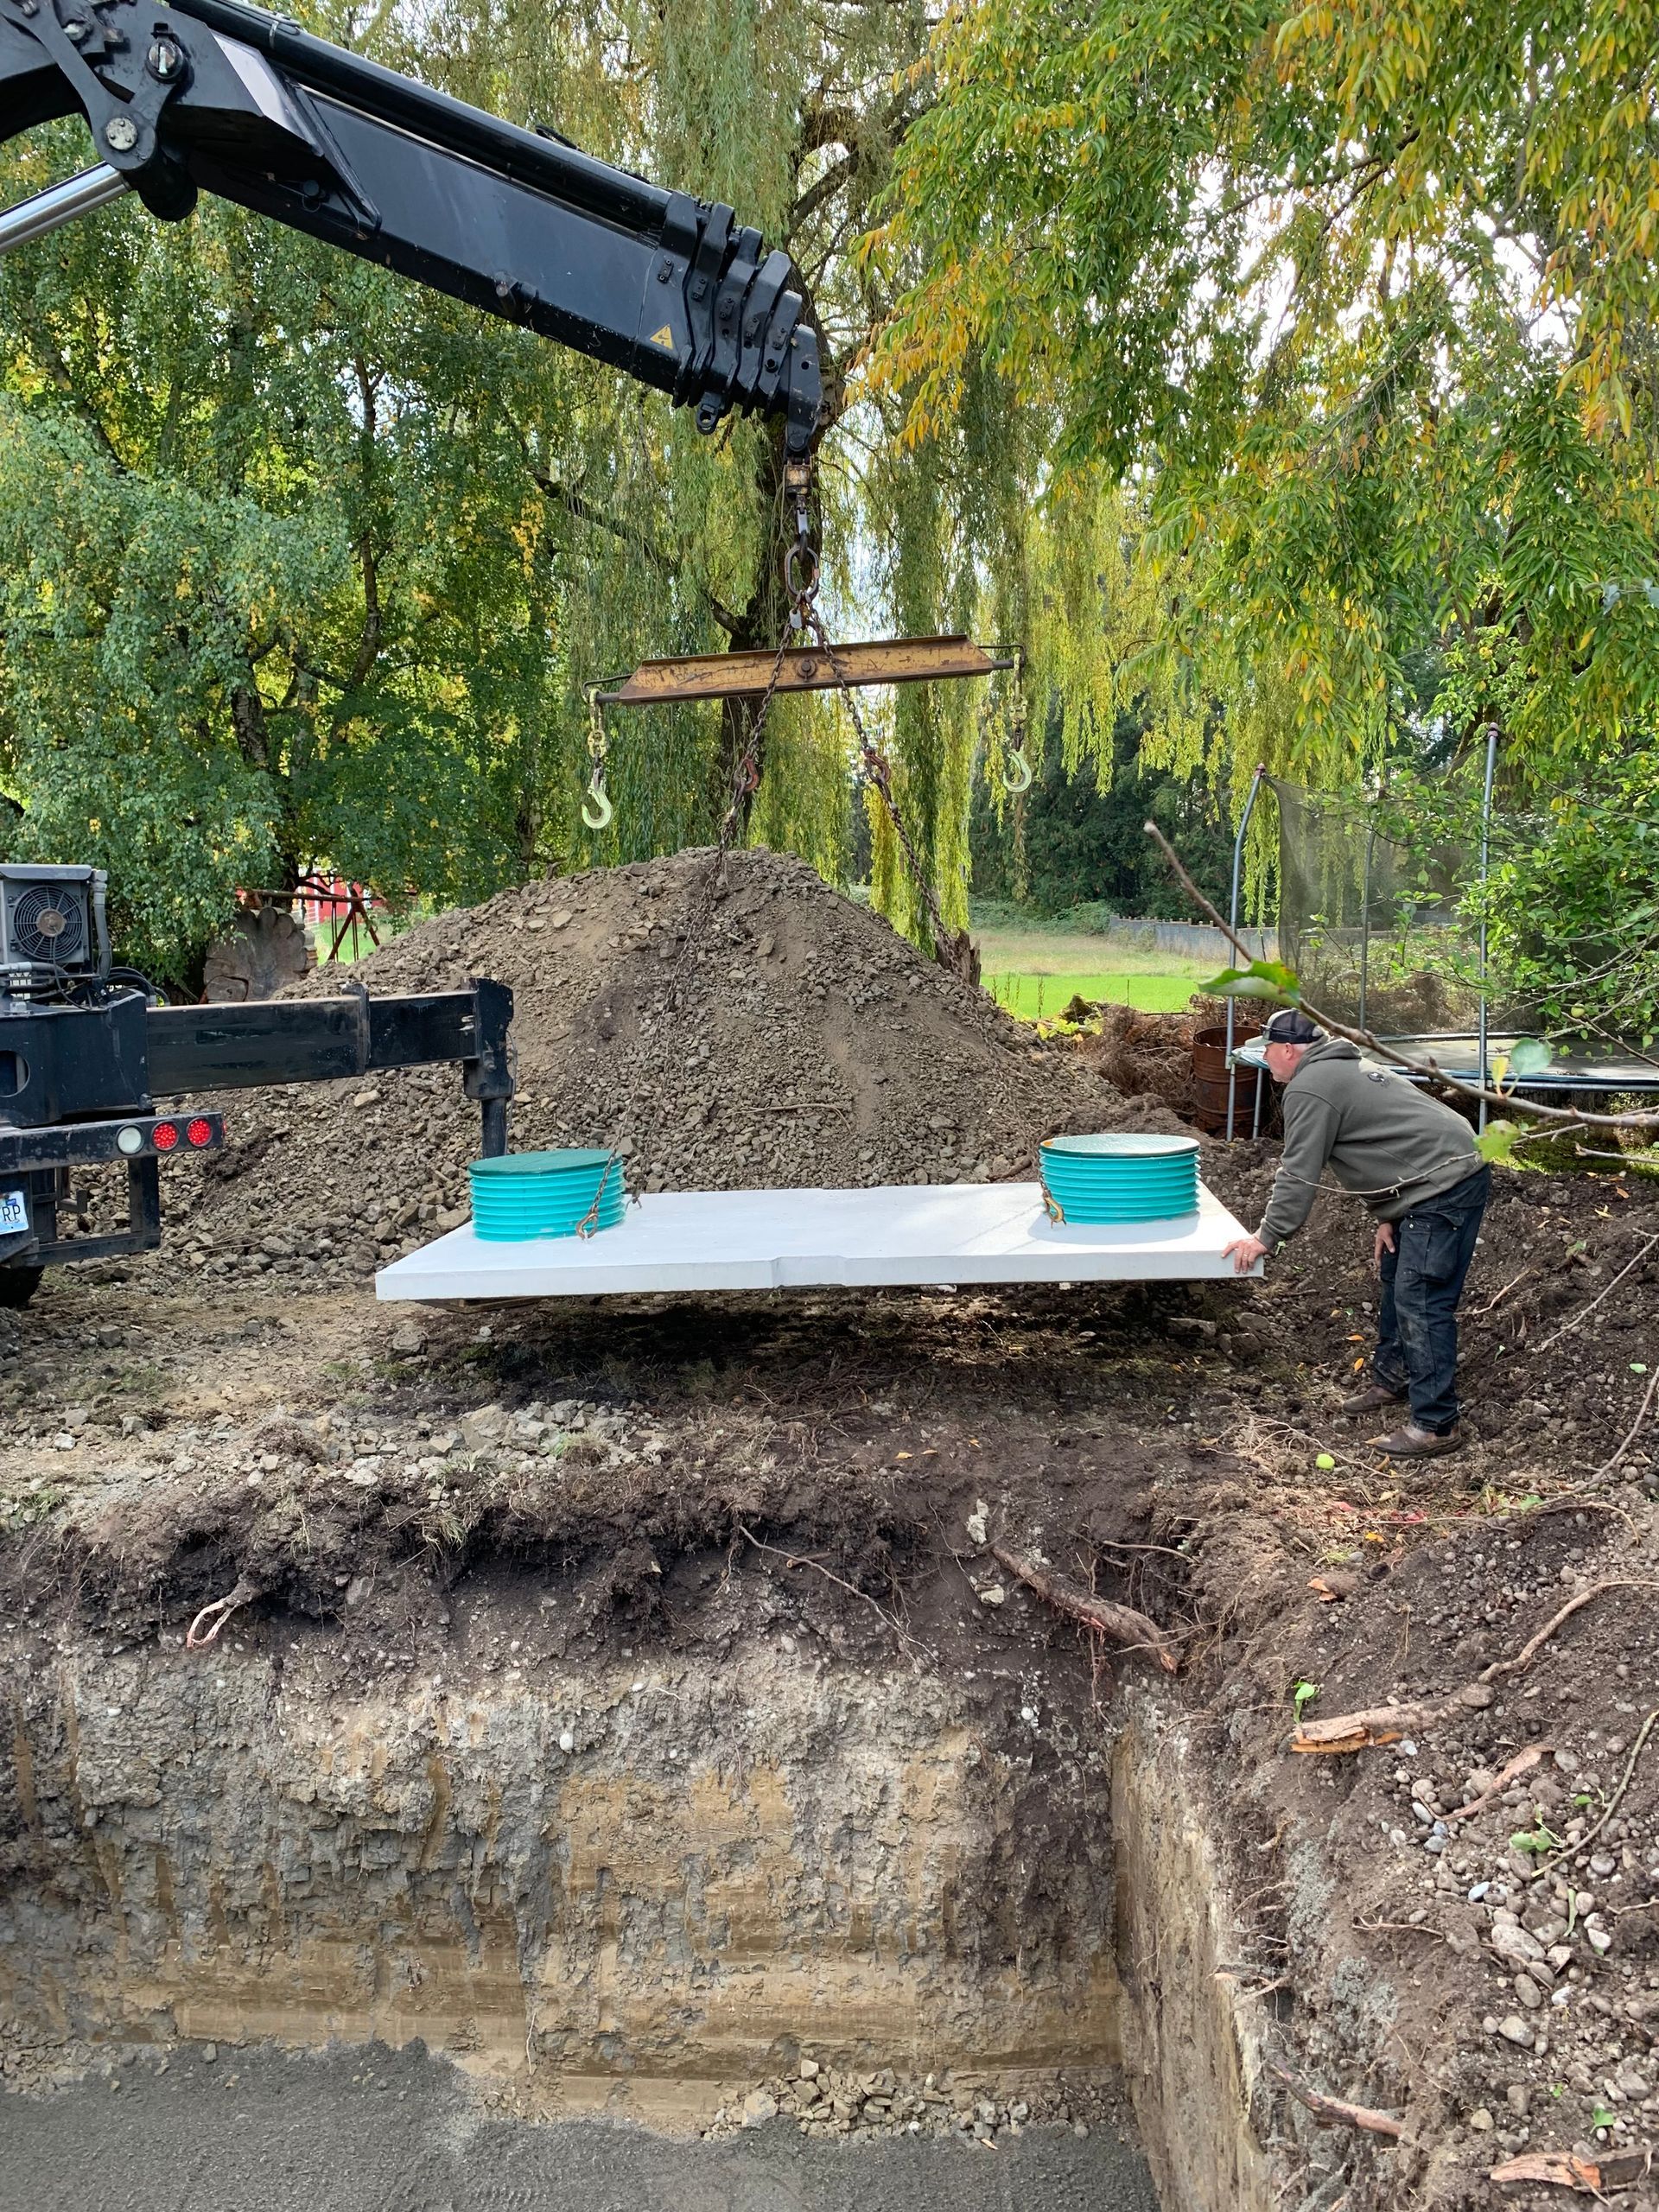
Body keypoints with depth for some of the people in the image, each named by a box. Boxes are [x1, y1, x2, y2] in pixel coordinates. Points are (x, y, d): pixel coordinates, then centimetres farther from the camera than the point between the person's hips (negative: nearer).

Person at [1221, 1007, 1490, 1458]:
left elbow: (1298, 1175, -14)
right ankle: (1391, 1378, 35)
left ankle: (1435, 1425, -8)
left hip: (1444, 1186, -11)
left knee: (1421, 1301, -11)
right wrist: (1387, 1218, 16)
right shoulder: (1341, 1069, 21)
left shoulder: (1309, 1089, -13)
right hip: (1441, 1177, 11)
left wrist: (1266, 1238, -6)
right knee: (1396, 1279, 22)